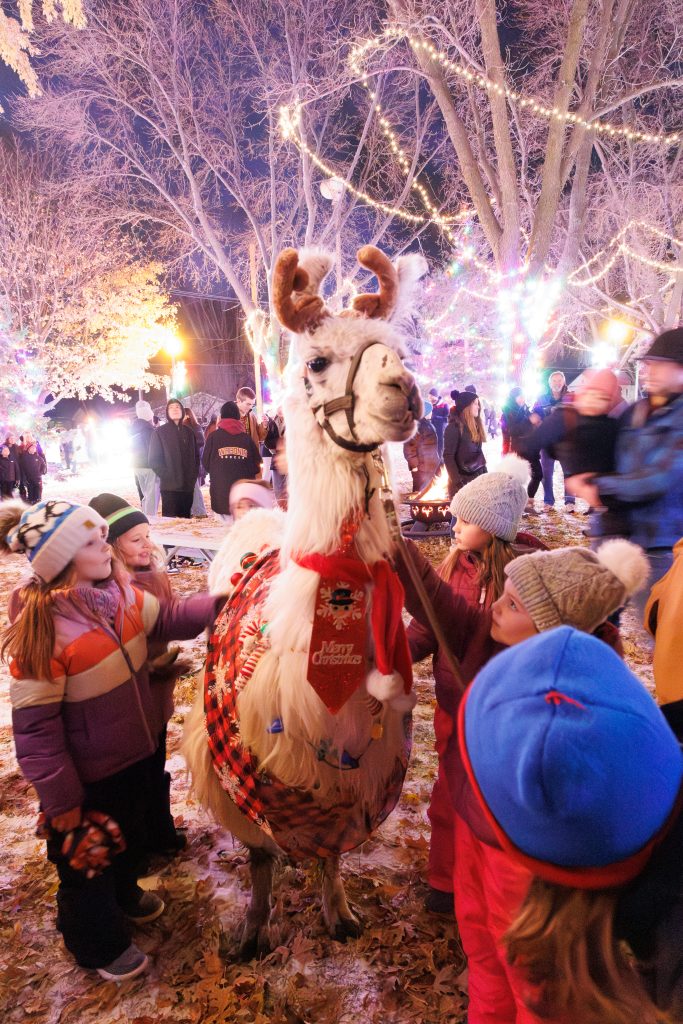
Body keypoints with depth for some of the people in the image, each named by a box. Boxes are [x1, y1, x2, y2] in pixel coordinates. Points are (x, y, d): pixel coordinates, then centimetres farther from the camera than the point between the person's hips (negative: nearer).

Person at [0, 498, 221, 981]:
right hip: (86, 777, -7)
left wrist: (219, 603, -13)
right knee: (87, 859, 20)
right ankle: (98, 944, 48)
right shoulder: (40, 627, -31)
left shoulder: (119, 592, -11)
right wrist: (61, 799, -17)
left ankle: (124, 896, 62)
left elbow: (167, 617, 3)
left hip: (132, 754, 7)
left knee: (129, 835, 31)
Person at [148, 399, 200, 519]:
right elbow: (154, 459, -2)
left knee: (186, 519, 7)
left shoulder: (189, 432, 14)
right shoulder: (160, 432, 2)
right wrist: (167, 476, -11)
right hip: (170, 486, -4)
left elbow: (196, 456, 16)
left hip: (188, 485, 4)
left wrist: (194, 476, 4)